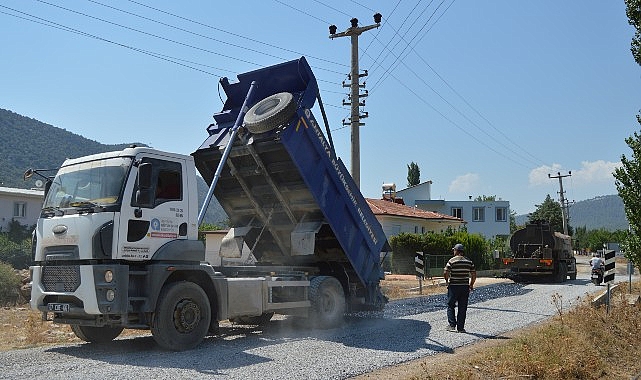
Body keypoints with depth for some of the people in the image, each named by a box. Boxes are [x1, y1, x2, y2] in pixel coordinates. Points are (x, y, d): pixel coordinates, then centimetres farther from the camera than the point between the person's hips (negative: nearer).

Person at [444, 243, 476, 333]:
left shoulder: (452, 261, -7)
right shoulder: (469, 261, 5)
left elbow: (445, 273, -13)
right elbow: (474, 274, 4)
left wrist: (447, 280, 6)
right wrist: (471, 285, 15)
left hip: (453, 286, -3)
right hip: (465, 287, 3)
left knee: (450, 306, 8)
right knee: (462, 308, 8)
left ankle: (452, 325, 0)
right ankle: (460, 327, 8)